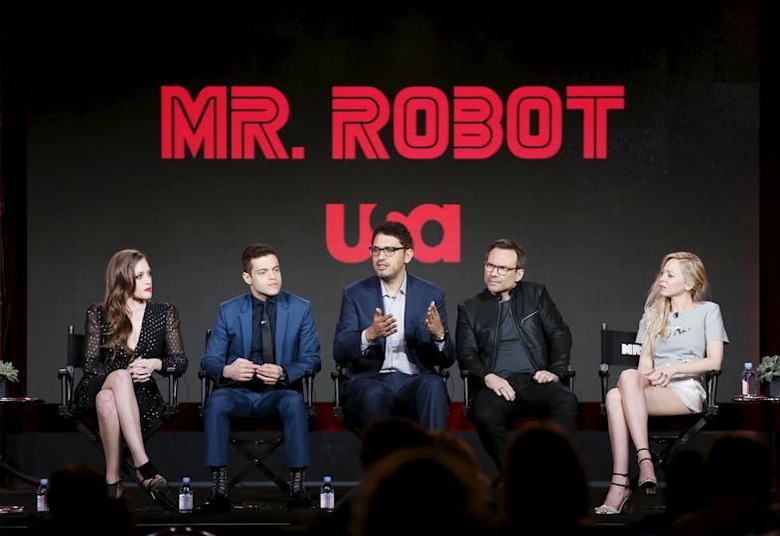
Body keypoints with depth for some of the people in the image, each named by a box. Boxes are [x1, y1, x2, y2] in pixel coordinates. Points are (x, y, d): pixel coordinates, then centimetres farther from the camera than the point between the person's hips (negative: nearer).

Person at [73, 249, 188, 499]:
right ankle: (143, 465, -48)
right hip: (95, 391, 0)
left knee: (107, 400, -37)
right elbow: (91, 364, -1)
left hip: (142, 395, 0)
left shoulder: (165, 313, 8)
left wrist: (155, 364, -18)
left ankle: (113, 479, -41)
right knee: (119, 377, -39)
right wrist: (124, 375, -20)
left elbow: (180, 362, 4)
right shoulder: (98, 315, 5)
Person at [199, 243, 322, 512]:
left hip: (280, 392, -1)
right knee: (217, 401, -34)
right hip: (239, 392, 1)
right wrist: (227, 370, -20)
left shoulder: (300, 309, 6)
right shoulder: (228, 311, 7)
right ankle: (219, 491, -33)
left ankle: (297, 488, -31)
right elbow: (209, 360, 5)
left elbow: (311, 359, 3)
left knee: (294, 402, -36)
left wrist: (283, 373, -19)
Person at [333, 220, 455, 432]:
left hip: (414, 381, 1)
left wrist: (439, 335, -18)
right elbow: (340, 352, -3)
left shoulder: (431, 295, 9)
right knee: (374, 394, -36)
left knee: (433, 385, -34)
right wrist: (370, 335, -24)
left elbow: (447, 359, 7)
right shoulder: (355, 294, 8)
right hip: (369, 380, -1)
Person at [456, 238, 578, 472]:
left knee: (566, 400, -33)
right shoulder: (470, 308, 17)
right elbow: (466, 354, 7)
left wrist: (555, 370, -5)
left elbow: (560, 334, 13)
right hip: (496, 383, -1)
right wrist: (487, 376, -14)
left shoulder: (536, 294, 18)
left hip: (534, 380, 1)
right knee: (484, 415, -36)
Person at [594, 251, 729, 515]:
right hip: (653, 390, 4)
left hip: (687, 390, -4)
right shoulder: (653, 313, 26)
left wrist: (673, 369, -11)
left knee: (628, 377, -35)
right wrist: (652, 377, -8)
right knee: (614, 396, -34)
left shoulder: (708, 311, 12)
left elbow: (714, 361, 0)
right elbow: (645, 360, 17)